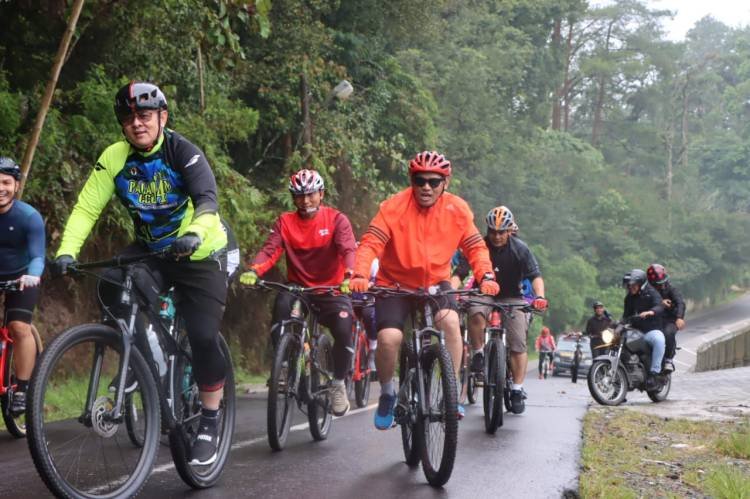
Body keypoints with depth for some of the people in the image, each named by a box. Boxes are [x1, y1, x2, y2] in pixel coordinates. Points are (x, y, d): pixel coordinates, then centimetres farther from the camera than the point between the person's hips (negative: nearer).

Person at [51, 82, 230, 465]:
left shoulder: (183, 152, -19)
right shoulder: (115, 157, -11)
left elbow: (207, 199, -32)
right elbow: (87, 208, -16)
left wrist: (194, 234, -53)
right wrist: (66, 251, -32)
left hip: (200, 253, -3)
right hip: (150, 251, 3)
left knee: (203, 336, -13)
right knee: (111, 286, -27)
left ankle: (209, 423, 5)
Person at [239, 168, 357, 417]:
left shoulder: (336, 219, -6)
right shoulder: (285, 222, -1)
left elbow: (348, 249, -22)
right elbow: (270, 250, -14)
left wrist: (350, 274, -43)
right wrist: (253, 270, -36)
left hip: (332, 289, -1)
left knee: (344, 330, -27)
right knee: (282, 301, -32)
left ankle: (339, 384, 0)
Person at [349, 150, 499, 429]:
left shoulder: (457, 210, -8)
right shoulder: (394, 207, -17)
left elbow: (475, 246, -5)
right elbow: (371, 242, -23)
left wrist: (486, 276, -24)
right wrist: (360, 275, -40)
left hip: (435, 283, 2)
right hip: (394, 284, -1)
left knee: (450, 321, -28)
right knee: (389, 337, -23)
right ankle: (387, 393, 6)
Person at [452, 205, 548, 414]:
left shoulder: (520, 249, -10)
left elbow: (535, 276, -17)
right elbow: (459, 273, -19)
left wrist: (539, 296, -37)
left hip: (512, 297, 0)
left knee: (518, 344, -12)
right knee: (476, 315, -35)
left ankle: (517, 390, -5)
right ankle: (478, 354, -13)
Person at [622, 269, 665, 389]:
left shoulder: (651, 293, -3)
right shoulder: (629, 297, 17)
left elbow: (660, 307, -21)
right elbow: (626, 314, 23)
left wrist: (650, 312, -42)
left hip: (651, 330, -6)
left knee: (659, 340, -38)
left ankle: (654, 373, -39)